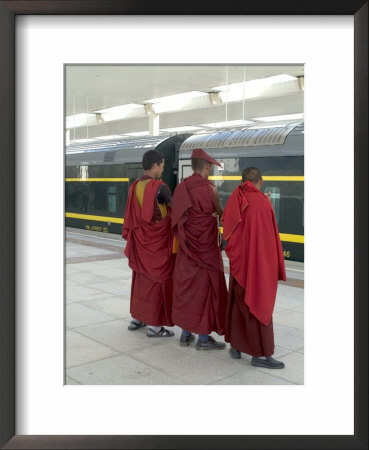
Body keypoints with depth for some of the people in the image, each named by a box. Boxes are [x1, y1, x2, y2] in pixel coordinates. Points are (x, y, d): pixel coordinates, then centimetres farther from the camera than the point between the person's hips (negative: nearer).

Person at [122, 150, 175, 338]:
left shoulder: (135, 186, 3)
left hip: (140, 240, 7)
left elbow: (131, 215, 8)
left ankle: (136, 318, 28)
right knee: (158, 279, 2)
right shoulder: (160, 187, -17)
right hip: (158, 242, -7)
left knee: (141, 277, 18)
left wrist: (130, 236, 15)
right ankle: (154, 325, 8)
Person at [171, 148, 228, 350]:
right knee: (206, 288, 4)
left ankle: (185, 334, 22)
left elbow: (178, 216, 5)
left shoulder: (181, 187, 0)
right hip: (206, 248, -5)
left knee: (185, 286, 13)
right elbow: (220, 213, 1)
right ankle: (203, 338, 11)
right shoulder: (210, 189, -15)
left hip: (186, 248, 5)